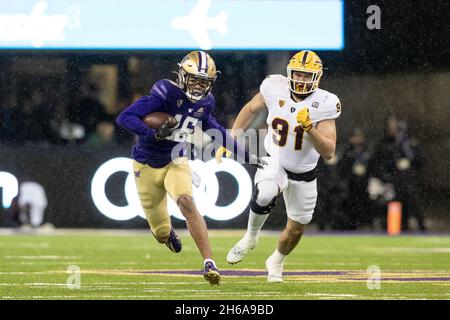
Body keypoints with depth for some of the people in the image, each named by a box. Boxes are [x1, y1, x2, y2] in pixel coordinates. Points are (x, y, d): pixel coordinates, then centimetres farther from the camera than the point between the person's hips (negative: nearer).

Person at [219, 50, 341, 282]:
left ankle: (276, 261, 44)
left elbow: (329, 152, -23)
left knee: (296, 229, 11)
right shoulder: (275, 88, -15)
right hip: (274, 162, -1)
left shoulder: (323, 104, -20)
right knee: (265, 195, -35)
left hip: (303, 174, 1)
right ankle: (251, 236, -6)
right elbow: (251, 109, 8)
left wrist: (310, 128, -38)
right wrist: (232, 138, 3)